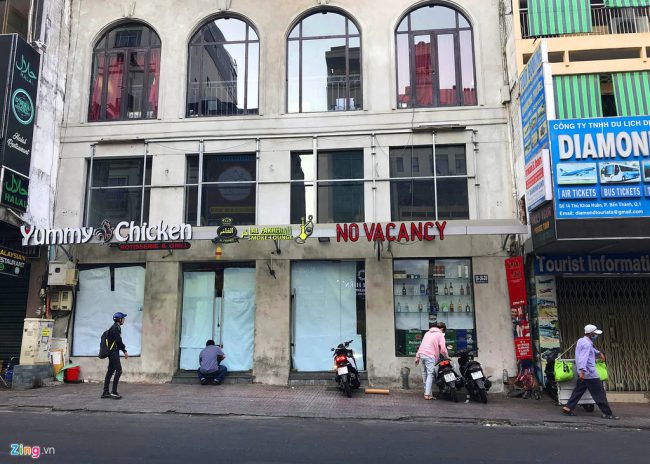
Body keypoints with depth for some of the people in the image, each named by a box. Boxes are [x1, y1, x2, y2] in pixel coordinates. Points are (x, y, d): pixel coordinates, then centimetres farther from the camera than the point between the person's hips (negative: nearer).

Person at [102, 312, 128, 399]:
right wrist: (125, 351, -12)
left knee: (110, 371, 11)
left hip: (112, 352, 10)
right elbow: (119, 341, -19)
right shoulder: (116, 328, -13)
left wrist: (124, 350, 17)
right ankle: (114, 392, -11)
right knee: (119, 370, -10)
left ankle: (105, 392, 15)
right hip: (114, 352, -10)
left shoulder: (114, 327, 18)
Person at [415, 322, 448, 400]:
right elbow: (443, 349, -6)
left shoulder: (428, 333, 23)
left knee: (425, 373, 13)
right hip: (430, 356, -7)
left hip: (422, 354, 7)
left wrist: (417, 357, 22)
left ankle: (426, 391, 17)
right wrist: (447, 356, 11)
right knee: (430, 374, -7)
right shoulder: (440, 335, 2)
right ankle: (427, 394, -13)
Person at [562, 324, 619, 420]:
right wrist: (582, 371, -38)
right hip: (589, 373, -10)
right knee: (600, 393, -1)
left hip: (583, 373, 10)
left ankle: (567, 408, 8)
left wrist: (599, 353, 27)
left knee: (578, 391, 11)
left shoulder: (581, 341, 13)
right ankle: (607, 413, 4)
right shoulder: (587, 344, -18)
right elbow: (583, 358, -30)